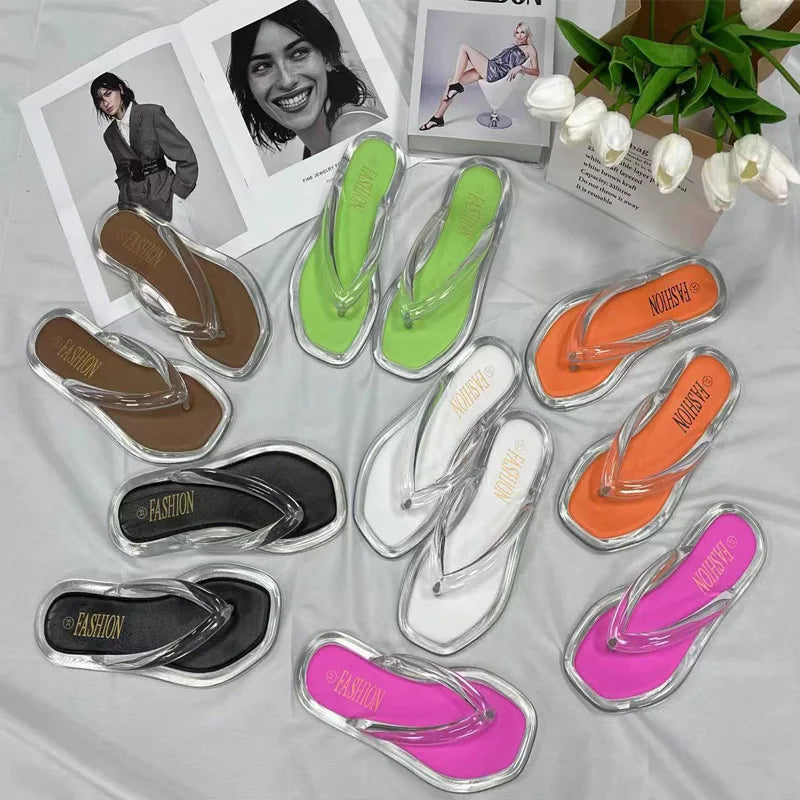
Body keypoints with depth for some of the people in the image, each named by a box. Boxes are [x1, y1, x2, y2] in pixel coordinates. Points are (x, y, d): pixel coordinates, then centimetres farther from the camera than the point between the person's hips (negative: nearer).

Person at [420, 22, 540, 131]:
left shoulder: (529, 48, 8)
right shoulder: (514, 47, 32)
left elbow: (536, 72, -2)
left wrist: (520, 68, -18)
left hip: (495, 72, -9)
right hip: (488, 71, 9)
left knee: (464, 48, -15)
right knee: (451, 81, -3)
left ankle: (456, 86, -16)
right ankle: (438, 118, -5)